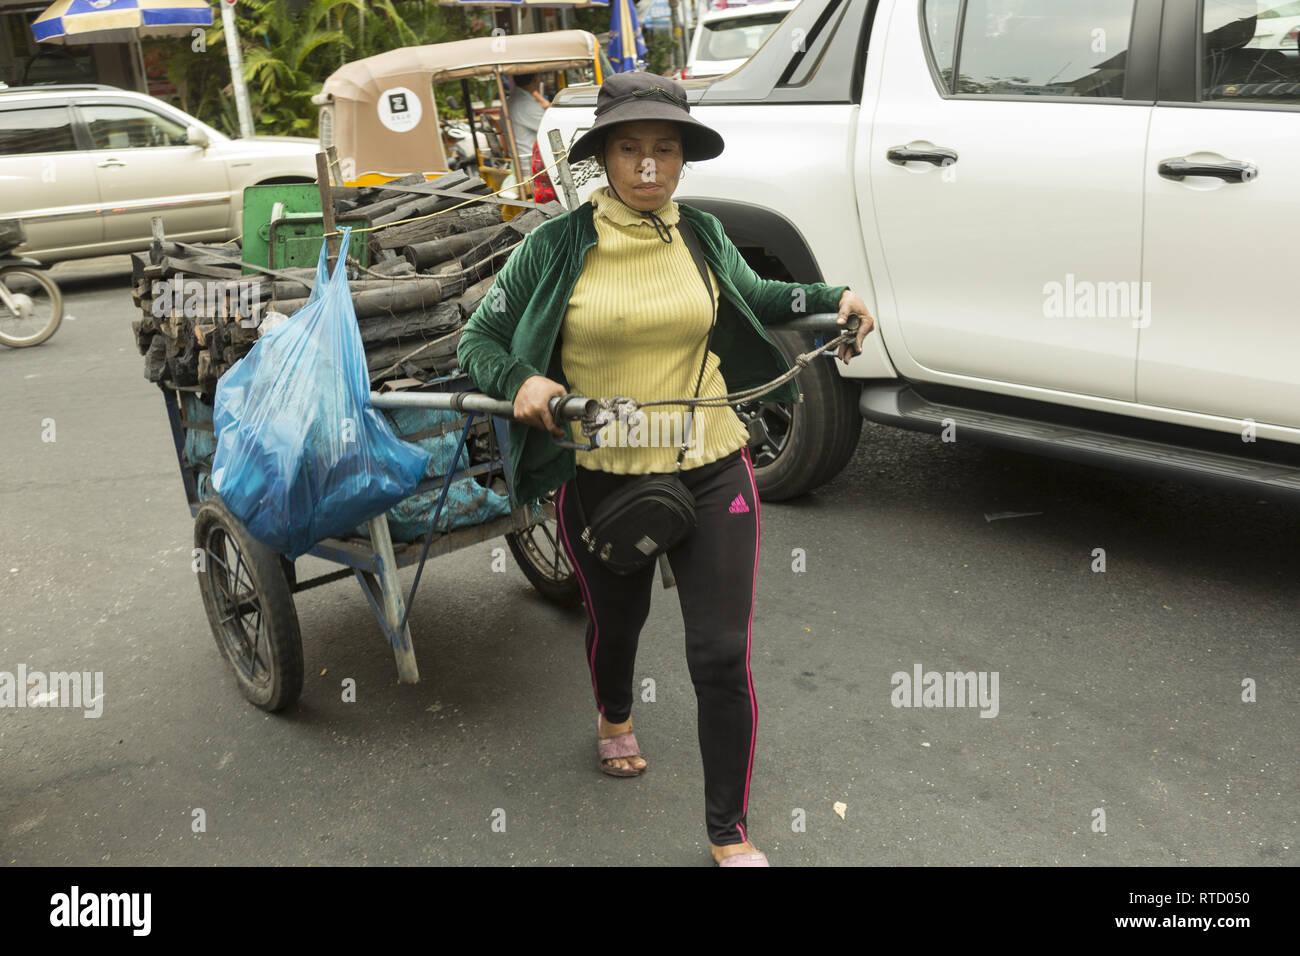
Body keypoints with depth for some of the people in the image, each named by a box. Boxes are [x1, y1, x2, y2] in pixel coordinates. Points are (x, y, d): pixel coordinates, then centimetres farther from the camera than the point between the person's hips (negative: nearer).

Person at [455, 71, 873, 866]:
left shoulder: (703, 236, 2)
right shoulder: (558, 246, -7)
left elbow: (752, 296, 22)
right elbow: (481, 337, 0)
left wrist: (832, 297, 8)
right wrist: (521, 381, -21)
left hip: (711, 473, 1)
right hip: (600, 480, -1)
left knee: (723, 656, -1)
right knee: (617, 620, 23)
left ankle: (730, 833, 19)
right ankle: (615, 718, 60)